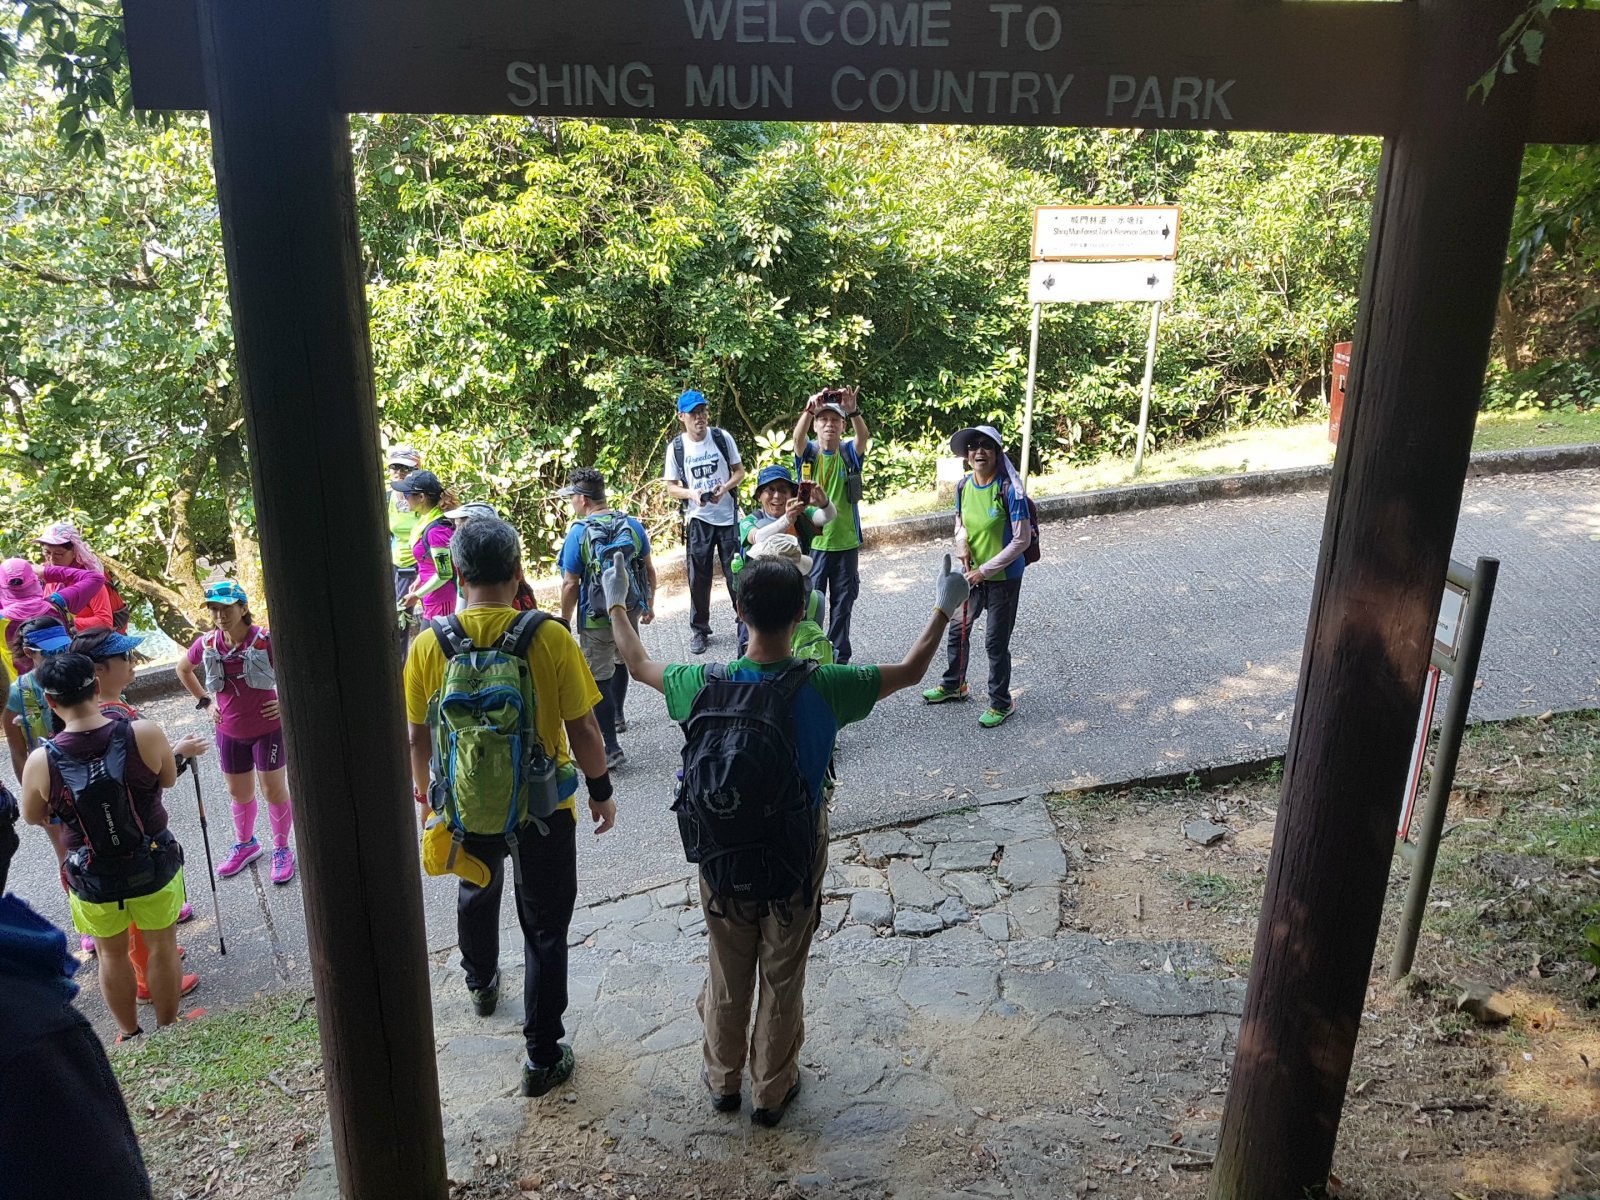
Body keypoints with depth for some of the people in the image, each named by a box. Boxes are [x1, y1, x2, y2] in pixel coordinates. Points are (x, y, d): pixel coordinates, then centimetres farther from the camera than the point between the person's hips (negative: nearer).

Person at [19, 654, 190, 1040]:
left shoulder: (41, 762, -19)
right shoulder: (145, 734, -22)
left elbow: (32, 817, 1)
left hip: (92, 877, 0)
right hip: (153, 864, 0)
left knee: (112, 953, 24)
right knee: (162, 944, 21)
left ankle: (129, 1034, 41)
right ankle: (168, 1027, 37)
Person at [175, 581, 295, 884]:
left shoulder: (266, 640, -21)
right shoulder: (206, 644, -9)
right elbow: (183, 670, 13)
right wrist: (205, 702, 6)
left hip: (268, 729, -4)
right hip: (229, 733, 4)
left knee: (274, 791, 7)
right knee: (240, 794, 19)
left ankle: (282, 849, 25)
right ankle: (245, 845, 41)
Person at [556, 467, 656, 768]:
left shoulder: (578, 534, -15)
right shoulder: (632, 524, -1)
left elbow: (570, 586, -14)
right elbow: (649, 569, 7)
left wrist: (565, 623, -3)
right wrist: (649, 605, 20)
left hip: (596, 620, -5)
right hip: (631, 611, 6)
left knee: (600, 680, 2)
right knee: (621, 662, 28)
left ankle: (612, 748, 4)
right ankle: (615, 717, 45)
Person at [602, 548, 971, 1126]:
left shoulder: (706, 685, -19)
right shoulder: (822, 687, -24)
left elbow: (639, 664, 1)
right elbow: (910, 670, -9)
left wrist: (616, 605, 17)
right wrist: (944, 609, 6)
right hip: (796, 857, -1)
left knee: (727, 971, 22)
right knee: (783, 977, 18)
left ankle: (723, 1078, 42)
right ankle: (772, 1090, 37)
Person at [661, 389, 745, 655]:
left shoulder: (722, 437, -3)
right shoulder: (676, 447, -4)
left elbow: (740, 472, 4)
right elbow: (671, 487, 2)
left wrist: (725, 487, -16)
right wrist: (692, 494, -19)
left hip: (729, 517, 0)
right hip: (698, 520, 0)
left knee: (736, 573, 5)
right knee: (699, 578, 5)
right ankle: (699, 630, 19)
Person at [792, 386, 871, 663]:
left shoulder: (850, 452, 0)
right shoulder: (808, 452, -2)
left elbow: (864, 436, -22)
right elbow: (798, 436, -25)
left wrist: (854, 411, -44)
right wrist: (809, 409, -46)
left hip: (846, 542, 1)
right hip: (812, 541, -1)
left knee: (843, 604, 11)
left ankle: (839, 657, 24)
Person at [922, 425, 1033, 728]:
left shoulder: (1008, 490, -22)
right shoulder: (964, 486, -4)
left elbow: (1022, 540, -20)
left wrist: (986, 570, -19)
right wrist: (961, 538, -8)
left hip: (1003, 578, -6)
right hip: (973, 573, 6)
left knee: (996, 642, 3)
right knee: (958, 629, 20)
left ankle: (1000, 702, 22)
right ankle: (954, 685, 43)